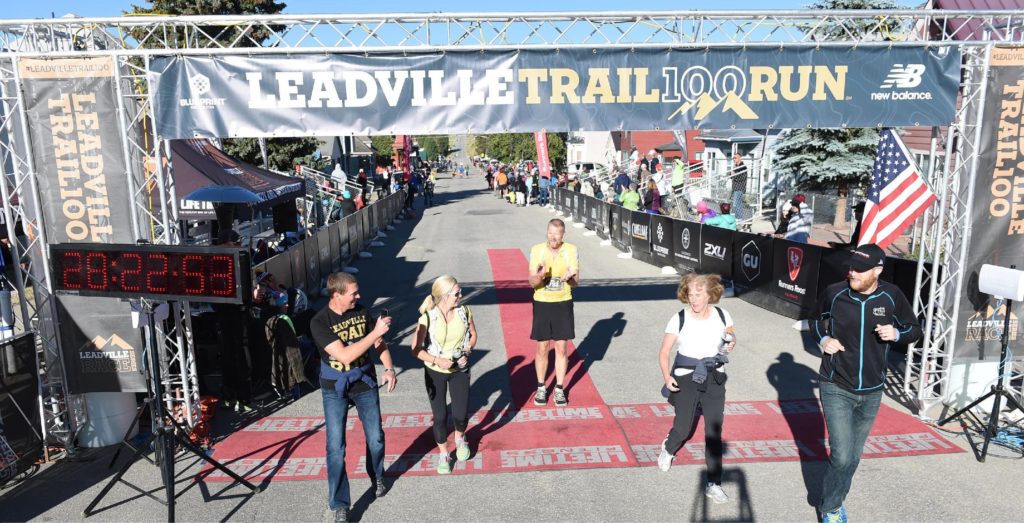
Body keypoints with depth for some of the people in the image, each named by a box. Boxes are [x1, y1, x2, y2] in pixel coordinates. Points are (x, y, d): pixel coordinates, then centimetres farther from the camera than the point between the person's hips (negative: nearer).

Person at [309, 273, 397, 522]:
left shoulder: (362, 311, -6)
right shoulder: (319, 322, -20)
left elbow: (379, 342, 3)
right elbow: (345, 355, -28)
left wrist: (389, 368, -13)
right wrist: (375, 332, -30)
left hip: (365, 383, 3)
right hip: (335, 389, -3)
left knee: (376, 438, 12)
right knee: (335, 447, -3)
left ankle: (377, 477, 41)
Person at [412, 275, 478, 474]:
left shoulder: (464, 312, -12)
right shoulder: (427, 318, -21)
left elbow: (472, 335, 4)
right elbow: (416, 349, -14)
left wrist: (466, 352, -13)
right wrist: (436, 360, -26)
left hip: (459, 370, 2)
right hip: (435, 372, -2)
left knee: (461, 414, 1)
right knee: (440, 415, 6)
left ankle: (460, 439, 38)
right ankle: (443, 454, 32)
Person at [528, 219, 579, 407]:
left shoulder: (571, 250, -5)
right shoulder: (537, 250, -7)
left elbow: (576, 282, -3)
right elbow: (532, 282, -9)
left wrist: (570, 277, -26)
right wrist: (540, 276, -31)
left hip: (563, 304, 0)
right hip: (542, 304, 0)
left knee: (561, 348, 6)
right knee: (542, 348, 7)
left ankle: (559, 389, 19)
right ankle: (541, 388, 23)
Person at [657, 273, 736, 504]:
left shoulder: (722, 316, -5)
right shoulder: (679, 319, -13)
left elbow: (731, 336, 15)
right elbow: (664, 352, -7)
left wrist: (730, 344, -8)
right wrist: (667, 377, -21)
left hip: (714, 380, 2)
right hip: (685, 380, -2)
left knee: (714, 432, 2)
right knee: (683, 428, 9)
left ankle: (713, 484, 15)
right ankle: (668, 449, 46)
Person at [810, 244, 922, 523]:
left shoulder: (892, 296, -8)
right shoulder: (833, 293, -11)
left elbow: (915, 330, 7)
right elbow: (815, 319, 9)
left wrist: (896, 333, -15)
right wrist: (823, 339, -11)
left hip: (871, 392, 3)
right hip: (836, 388, -3)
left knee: (853, 457, 16)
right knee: (842, 455, -10)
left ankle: (836, 500, 41)